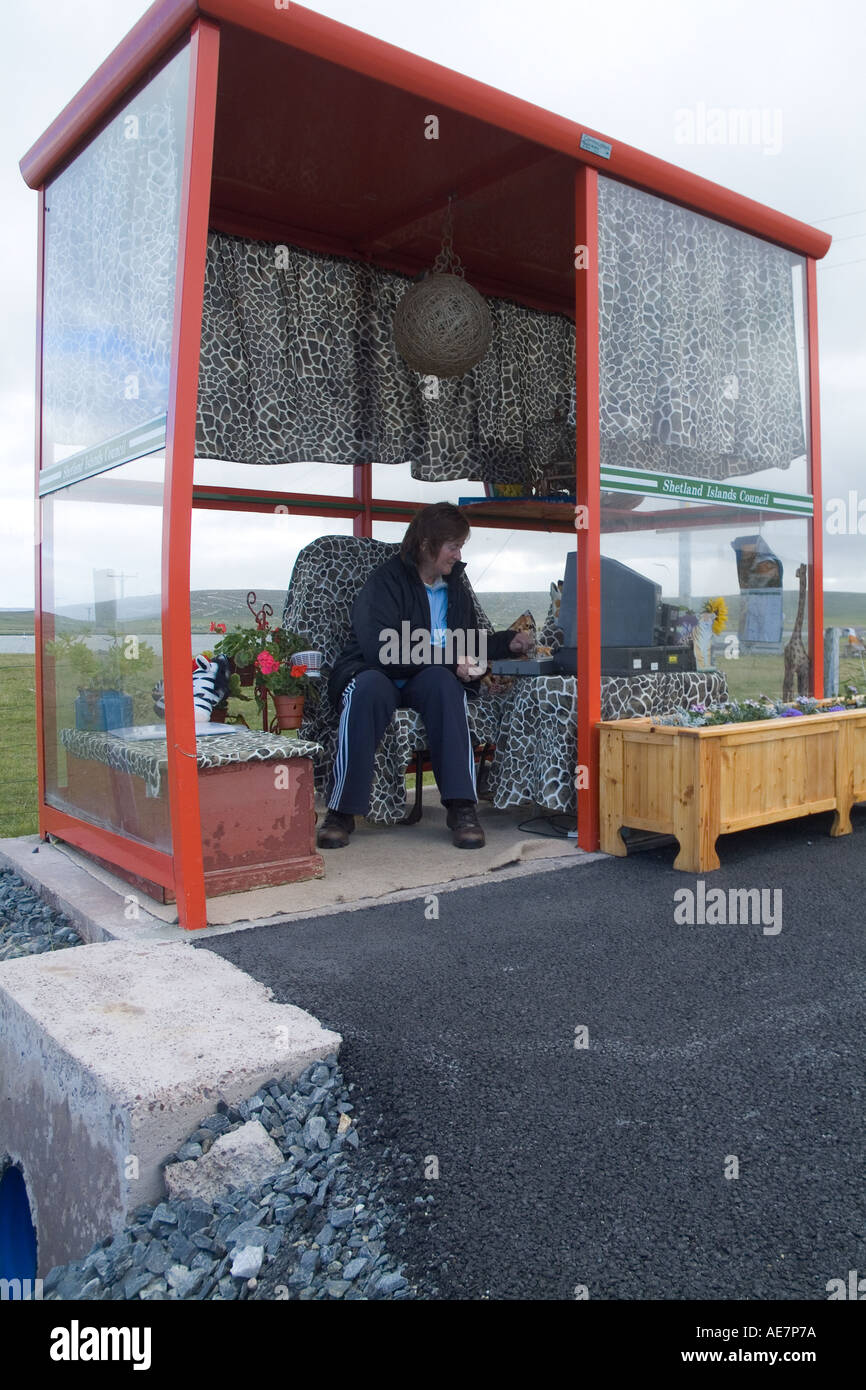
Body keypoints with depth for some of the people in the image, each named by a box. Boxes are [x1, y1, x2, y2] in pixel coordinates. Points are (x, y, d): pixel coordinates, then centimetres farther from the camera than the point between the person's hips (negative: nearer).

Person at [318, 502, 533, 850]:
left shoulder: (454, 585, 18)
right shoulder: (386, 581, -7)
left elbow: (467, 643, 32)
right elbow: (381, 651, -21)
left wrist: (507, 642, 15)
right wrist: (449, 660, -21)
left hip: (426, 683, 5)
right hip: (377, 675, -4)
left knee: (442, 681, -33)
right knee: (370, 688, -41)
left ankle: (461, 806, -36)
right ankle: (342, 811, -32)